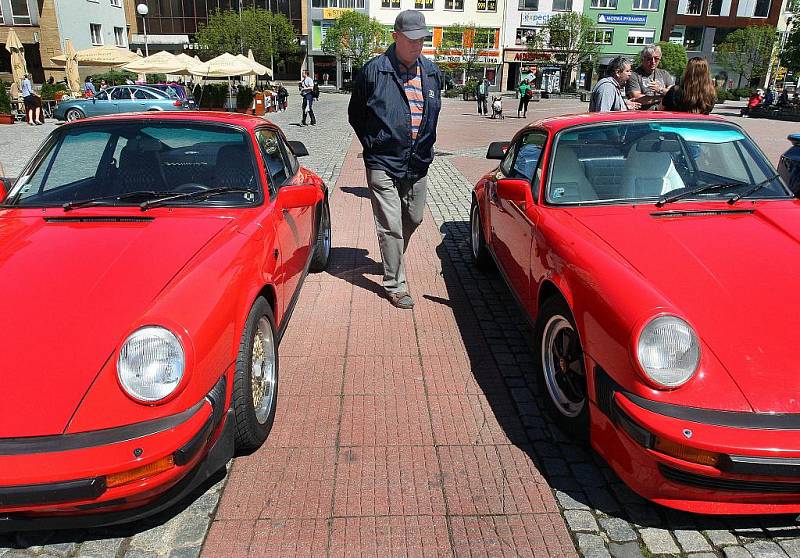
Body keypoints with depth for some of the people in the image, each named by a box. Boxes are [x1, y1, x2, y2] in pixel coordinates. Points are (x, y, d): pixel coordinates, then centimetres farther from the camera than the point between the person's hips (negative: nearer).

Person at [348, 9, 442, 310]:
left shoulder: (432, 72, 7)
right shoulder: (374, 71, -8)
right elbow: (355, 115, 4)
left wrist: (424, 147, 17)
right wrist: (373, 145, 4)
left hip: (418, 165, 6)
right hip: (383, 164, -5)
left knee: (413, 220, 17)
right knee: (390, 226, -5)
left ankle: (393, 260, 43)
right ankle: (395, 284, 5)